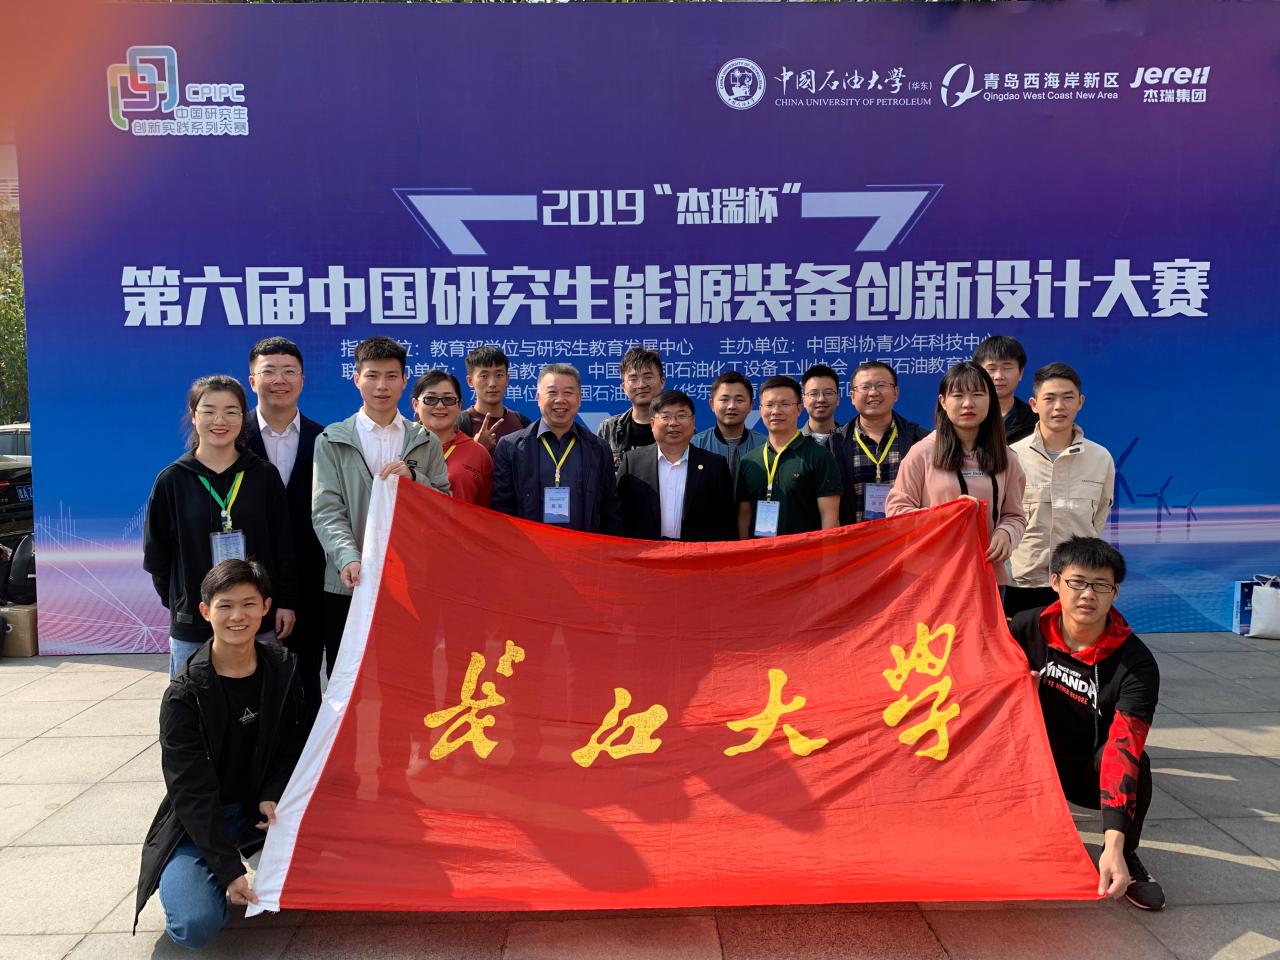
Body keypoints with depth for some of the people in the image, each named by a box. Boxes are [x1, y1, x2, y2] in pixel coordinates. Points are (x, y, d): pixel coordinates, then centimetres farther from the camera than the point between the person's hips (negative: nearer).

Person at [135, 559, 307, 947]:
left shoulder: (282, 668, -4)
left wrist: (271, 798, -15)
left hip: (259, 807, 4)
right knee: (196, 927, -26)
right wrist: (229, 868, -24)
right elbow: (193, 792, -18)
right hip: (195, 825, -4)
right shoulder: (183, 695, -18)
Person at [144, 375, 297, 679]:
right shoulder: (172, 480, 1)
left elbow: (284, 546, 5)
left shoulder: (264, 475, 2)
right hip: (192, 627, 0)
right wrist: (178, 602, 5)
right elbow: (155, 552, 8)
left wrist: (286, 602, 1)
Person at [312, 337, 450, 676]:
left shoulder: (426, 442, 11)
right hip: (350, 585, -1)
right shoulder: (332, 441, 6)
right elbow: (326, 511, -5)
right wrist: (348, 558, -22)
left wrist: (414, 478, -9)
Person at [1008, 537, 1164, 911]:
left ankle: (1125, 856, -4)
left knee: (1134, 760, -34)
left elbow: (1123, 749, -35)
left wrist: (1114, 846, -44)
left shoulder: (1135, 663, -23)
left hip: (1091, 770, -2)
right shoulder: (1026, 628, -13)